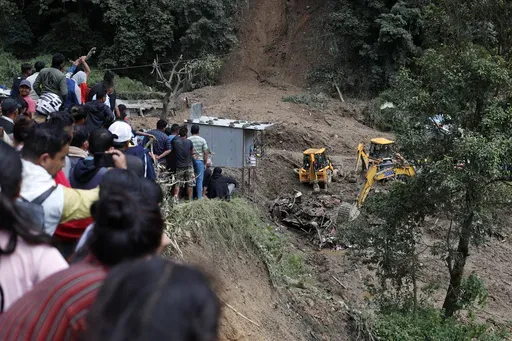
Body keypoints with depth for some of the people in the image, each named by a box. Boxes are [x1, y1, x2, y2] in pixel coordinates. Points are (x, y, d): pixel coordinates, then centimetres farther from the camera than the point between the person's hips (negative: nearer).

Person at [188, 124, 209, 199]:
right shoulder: (202, 140, -4)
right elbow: (205, 153, -4)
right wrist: (205, 162, 5)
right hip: (199, 160, -2)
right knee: (199, 180, 3)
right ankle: (199, 197, 3)